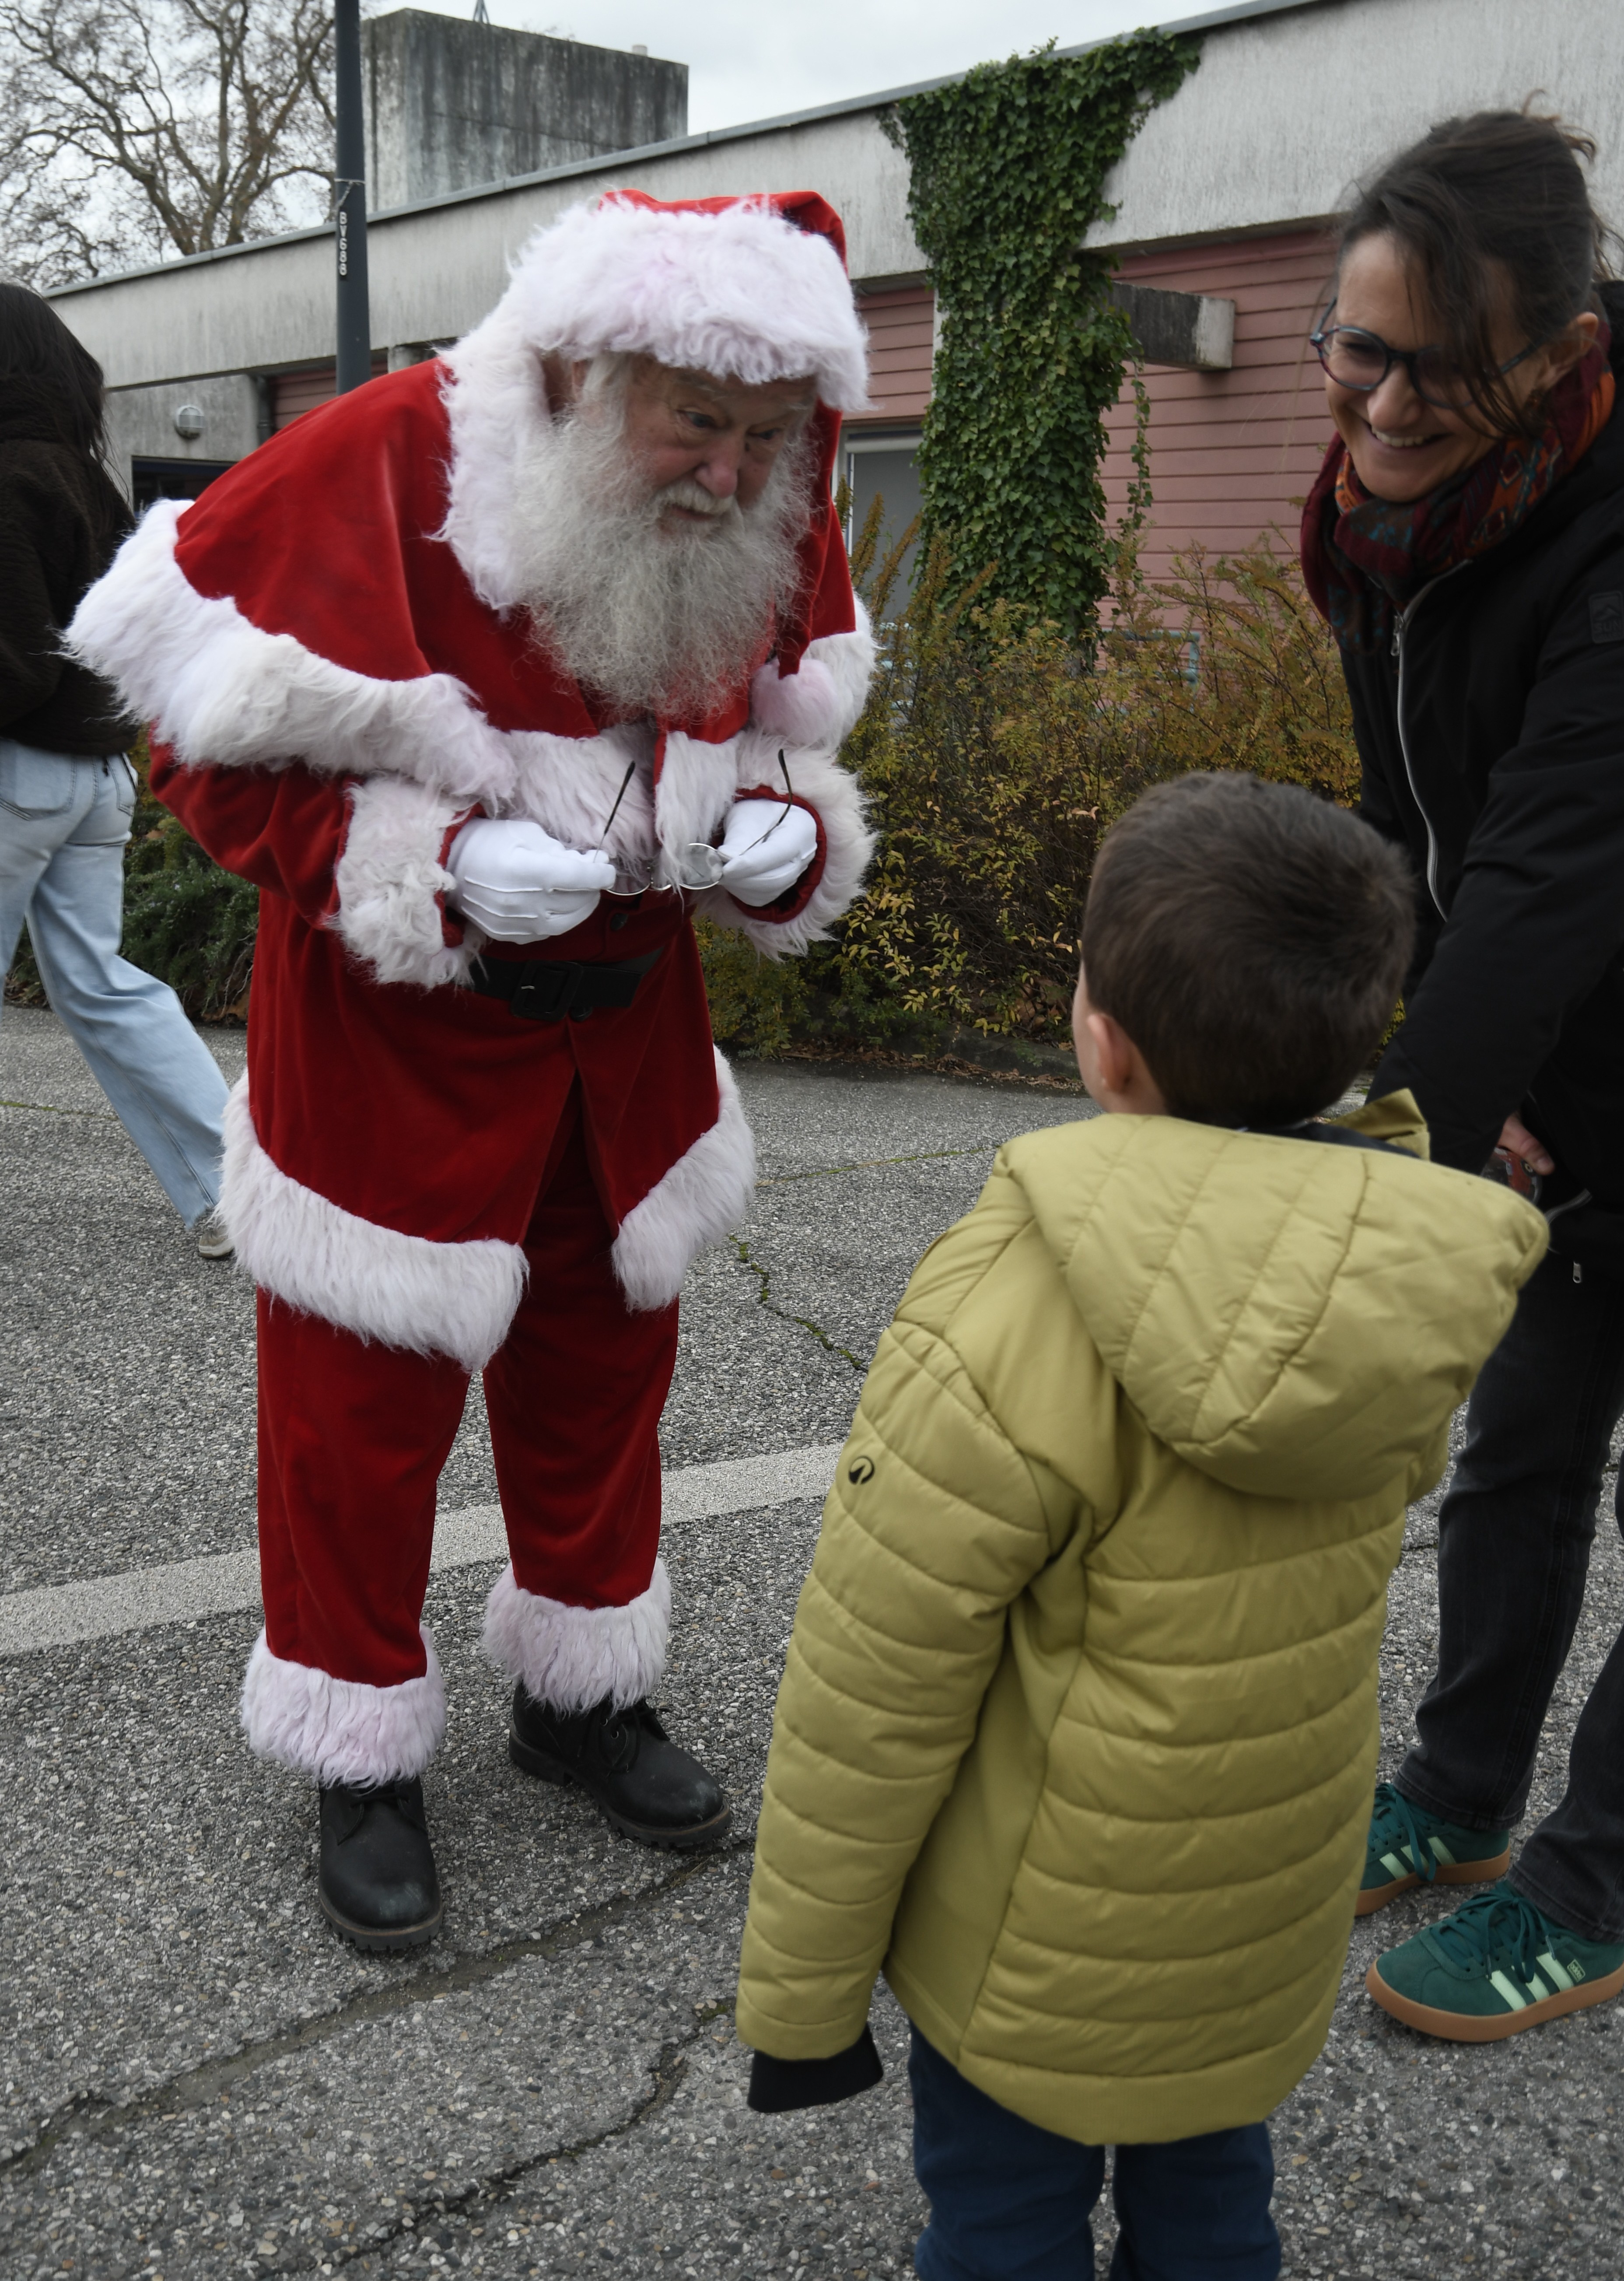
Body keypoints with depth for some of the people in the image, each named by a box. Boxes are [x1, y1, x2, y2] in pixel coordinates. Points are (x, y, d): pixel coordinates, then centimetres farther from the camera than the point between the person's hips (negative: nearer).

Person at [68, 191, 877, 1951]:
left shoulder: (775, 526, -4)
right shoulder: (371, 475, -22)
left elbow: (791, 742, 11)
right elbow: (208, 751, -16)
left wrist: (787, 835, -13)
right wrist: (443, 866, -28)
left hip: (628, 1028, 5)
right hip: (391, 1032, -5)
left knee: (601, 1362, 17)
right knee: (364, 1398, 5)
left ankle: (583, 1695, 40)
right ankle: (364, 1761, 27)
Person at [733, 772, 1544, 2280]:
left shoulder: (1009, 1327, -32)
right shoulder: (1412, 1287, -14)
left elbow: (866, 1707, -23)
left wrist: (800, 1994, -8)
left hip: (1039, 1949, -5)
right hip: (1268, 1925, 5)